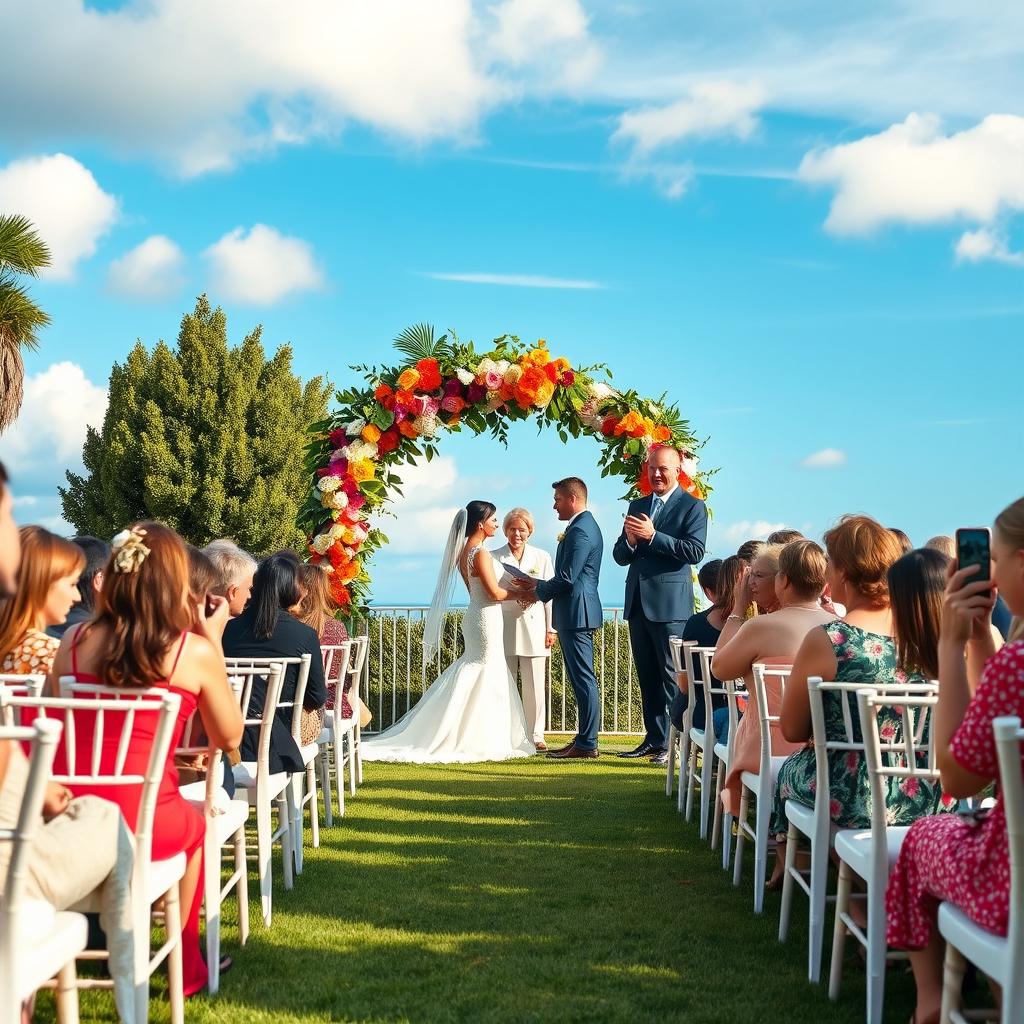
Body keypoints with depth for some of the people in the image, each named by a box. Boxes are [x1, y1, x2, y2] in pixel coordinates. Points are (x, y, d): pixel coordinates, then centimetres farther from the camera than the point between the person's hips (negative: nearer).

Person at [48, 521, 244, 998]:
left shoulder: (75, 640, 3)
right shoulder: (195, 651, -6)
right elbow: (228, 737, 7)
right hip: (139, 822, -3)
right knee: (194, 823, 33)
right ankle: (186, 964, 43)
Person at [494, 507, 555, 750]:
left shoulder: (542, 557, 11)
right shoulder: (495, 558, 8)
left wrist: (551, 629, 4)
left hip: (534, 629, 0)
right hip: (504, 629, 0)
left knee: (534, 686, 0)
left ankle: (535, 735, 7)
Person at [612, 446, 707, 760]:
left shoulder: (692, 507, -1)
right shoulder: (637, 506, 17)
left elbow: (694, 551, -15)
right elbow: (620, 556, 15)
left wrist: (652, 536, -19)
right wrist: (629, 540, -8)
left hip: (670, 604, -7)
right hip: (638, 602, 7)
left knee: (673, 678, -7)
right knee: (647, 678, 10)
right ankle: (654, 739, 15)